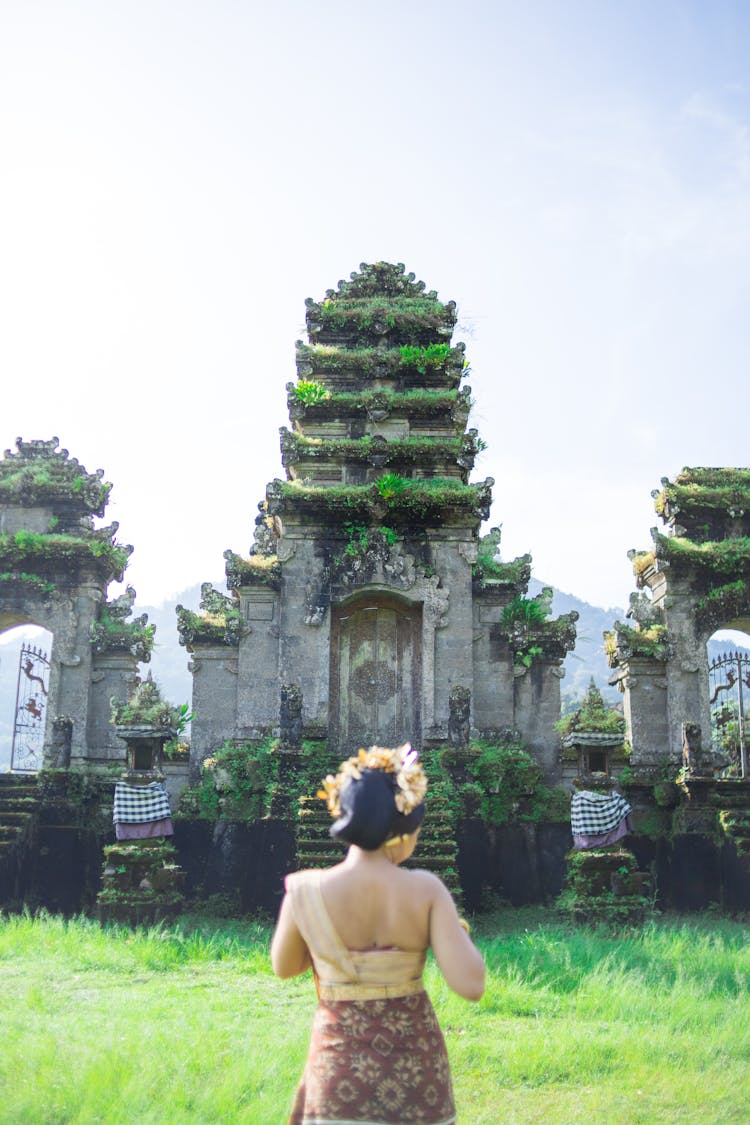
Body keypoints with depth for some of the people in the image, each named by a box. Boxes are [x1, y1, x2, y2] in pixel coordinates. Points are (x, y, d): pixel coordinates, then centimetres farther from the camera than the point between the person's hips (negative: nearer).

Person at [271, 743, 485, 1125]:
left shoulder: (306, 891, -14)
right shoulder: (425, 890, -17)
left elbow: (283, 967, 4)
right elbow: (470, 985, -18)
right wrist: (459, 932, 0)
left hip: (340, 1066, 0)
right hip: (413, 1065, 0)